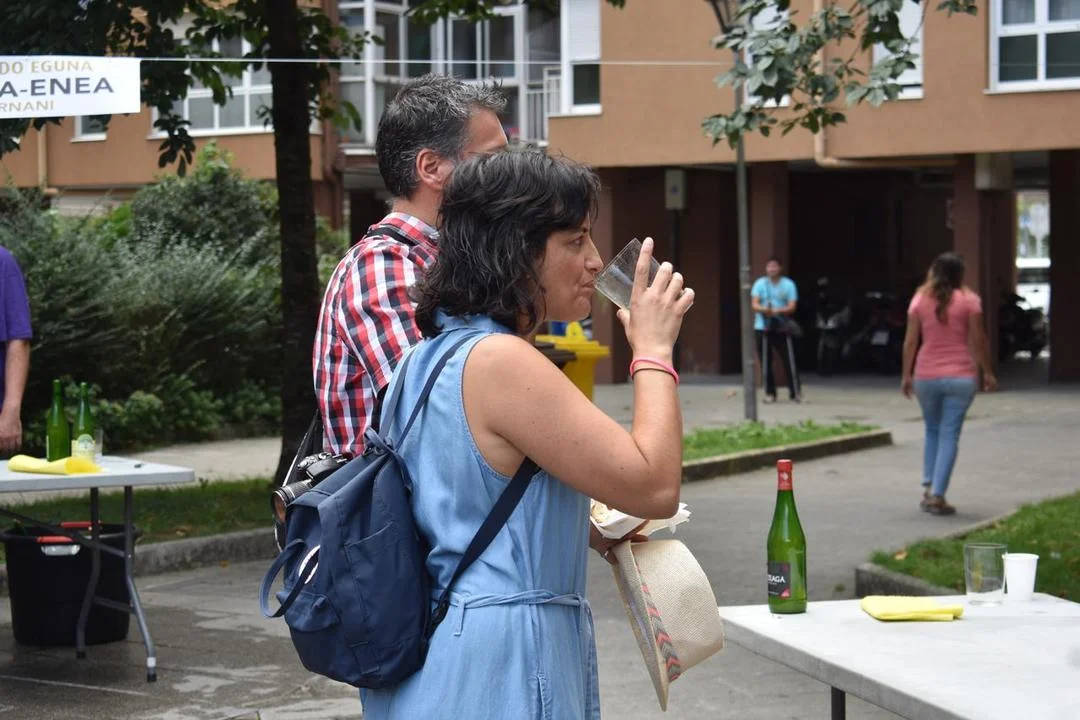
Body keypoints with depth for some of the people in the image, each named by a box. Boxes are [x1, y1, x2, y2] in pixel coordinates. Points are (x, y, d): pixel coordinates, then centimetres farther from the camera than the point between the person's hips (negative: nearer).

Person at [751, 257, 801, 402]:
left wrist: (777, 311, -22)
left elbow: (792, 307, -4)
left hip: (782, 329, -1)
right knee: (766, 363, 2)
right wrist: (765, 310, -25)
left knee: (790, 361, -5)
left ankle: (796, 392, 2)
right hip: (763, 328, 1)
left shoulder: (789, 284, 4)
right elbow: (754, 304, -3)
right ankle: (770, 393, 11)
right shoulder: (759, 284, 6)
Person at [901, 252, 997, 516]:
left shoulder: (920, 300, 1)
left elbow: (911, 340, 0)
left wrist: (906, 374, 7)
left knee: (933, 431, 19)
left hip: (926, 376, 2)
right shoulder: (969, 300, -4)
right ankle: (937, 495, -6)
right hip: (961, 376, -2)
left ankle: (928, 488, 9)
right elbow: (977, 339, -5)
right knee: (950, 435, 0)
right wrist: (987, 372, 4)